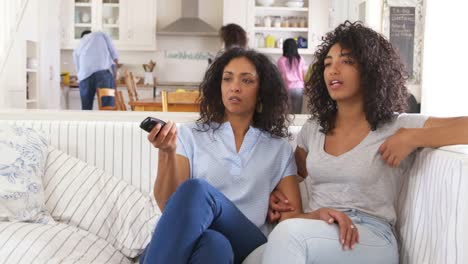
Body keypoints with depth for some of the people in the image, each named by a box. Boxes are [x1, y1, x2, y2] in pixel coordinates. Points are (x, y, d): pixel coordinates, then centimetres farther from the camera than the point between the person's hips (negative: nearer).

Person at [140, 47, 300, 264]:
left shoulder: (279, 149, 20)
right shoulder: (190, 135, 17)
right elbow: (168, 205, 5)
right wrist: (167, 153, -11)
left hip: (248, 245, 0)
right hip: (193, 239, 0)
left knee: (197, 191, -33)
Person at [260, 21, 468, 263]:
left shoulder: (397, 127, -1)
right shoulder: (312, 130, 15)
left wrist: (412, 138, -16)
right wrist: (278, 196, 6)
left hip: (372, 240, -3)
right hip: (316, 233, 3)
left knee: (289, 234, -34)